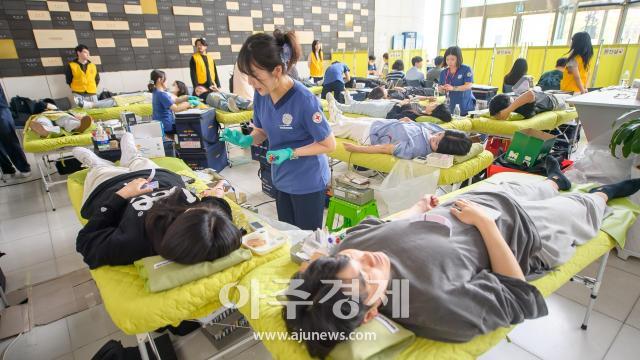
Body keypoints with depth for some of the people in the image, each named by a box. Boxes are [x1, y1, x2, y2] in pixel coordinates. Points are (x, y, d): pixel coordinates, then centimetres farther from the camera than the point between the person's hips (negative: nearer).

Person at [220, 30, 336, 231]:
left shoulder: (304, 101, -27)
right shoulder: (261, 95, -7)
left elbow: (329, 145, -19)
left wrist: (291, 153, -27)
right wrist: (245, 140, -15)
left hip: (308, 182, -6)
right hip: (281, 179, 6)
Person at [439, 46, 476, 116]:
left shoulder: (466, 69, -5)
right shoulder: (443, 73, 7)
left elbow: (469, 85, -14)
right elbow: (441, 90, 9)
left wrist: (453, 88, -28)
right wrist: (441, 89, -16)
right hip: (451, 107, 3)